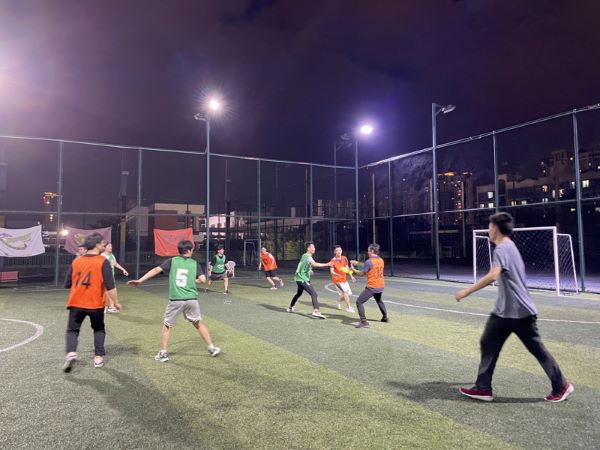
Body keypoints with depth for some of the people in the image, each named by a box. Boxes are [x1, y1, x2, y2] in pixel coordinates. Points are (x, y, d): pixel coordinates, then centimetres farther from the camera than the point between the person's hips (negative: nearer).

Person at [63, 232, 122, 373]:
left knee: (72, 330, 13)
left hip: (76, 303, 2)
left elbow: (67, 284, 9)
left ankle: (71, 353, -10)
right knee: (99, 329, 19)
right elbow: (110, 286, -15)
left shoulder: (76, 261, 3)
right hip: (96, 303, -2)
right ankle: (98, 357, 16)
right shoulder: (103, 261, -11)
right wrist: (116, 302, -5)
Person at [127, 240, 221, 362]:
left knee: (166, 326, 16)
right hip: (191, 299, 1)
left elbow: (156, 270, -7)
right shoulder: (194, 263, 5)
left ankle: (163, 353, 16)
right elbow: (203, 279, -3)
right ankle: (212, 348, 23)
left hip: (175, 300, -1)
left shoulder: (172, 261, 3)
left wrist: (140, 280, -6)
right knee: (199, 323, 18)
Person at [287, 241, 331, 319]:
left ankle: (290, 307, 43)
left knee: (299, 293, 28)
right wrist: (327, 264, -42)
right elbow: (314, 264, -39)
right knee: (314, 294, -17)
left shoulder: (304, 256, 11)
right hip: (303, 279, -10)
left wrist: (309, 271, 18)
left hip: (299, 278, 10)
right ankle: (316, 311, -28)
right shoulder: (308, 257, -18)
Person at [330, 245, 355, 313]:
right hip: (337, 279, -6)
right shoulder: (333, 260, -14)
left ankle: (338, 302, 33)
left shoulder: (344, 258, 2)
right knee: (345, 291, -17)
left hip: (344, 279, 6)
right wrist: (337, 274, -37)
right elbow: (331, 271, -18)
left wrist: (351, 276, 8)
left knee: (349, 293, 9)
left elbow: (347, 268, 12)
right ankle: (349, 307, -6)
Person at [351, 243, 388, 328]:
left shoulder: (369, 261, -16)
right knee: (379, 301, 34)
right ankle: (385, 317, 44)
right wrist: (357, 263, 21)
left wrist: (353, 269, 9)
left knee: (359, 302, -4)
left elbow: (361, 274, -8)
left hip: (372, 287, -8)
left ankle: (364, 322, -11)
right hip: (381, 286, 8)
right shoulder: (381, 260, 6)